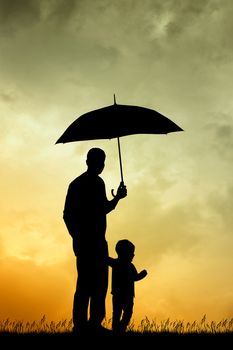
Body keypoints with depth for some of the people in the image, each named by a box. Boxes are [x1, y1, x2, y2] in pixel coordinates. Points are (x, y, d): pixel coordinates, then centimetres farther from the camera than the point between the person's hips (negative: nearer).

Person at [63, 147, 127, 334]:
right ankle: (94, 322, -15)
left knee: (84, 284, 8)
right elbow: (103, 209, -17)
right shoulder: (96, 182, -7)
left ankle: (80, 324, 7)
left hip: (80, 240, 8)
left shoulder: (75, 183, 18)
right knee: (98, 284, -10)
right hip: (95, 240, -8)